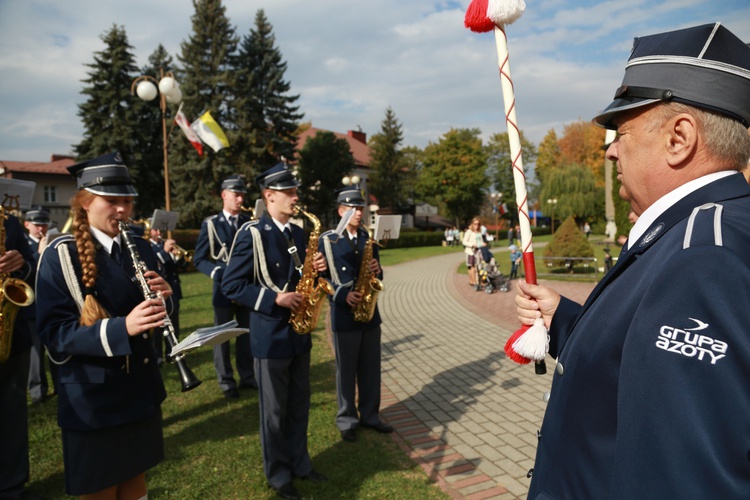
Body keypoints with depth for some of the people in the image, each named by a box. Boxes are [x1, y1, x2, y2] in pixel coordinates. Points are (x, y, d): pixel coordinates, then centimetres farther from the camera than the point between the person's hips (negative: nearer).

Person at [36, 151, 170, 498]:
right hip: (91, 397, -5)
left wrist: (161, 297, -14)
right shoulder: (61, 255, -12)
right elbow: (54, 332, -17)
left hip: (141, 388, 5)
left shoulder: (141, 249, 4)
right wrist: (121, 327, -32)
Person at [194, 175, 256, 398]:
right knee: (222, 335, 5)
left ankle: (247, 376, 24)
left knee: (246, 333, 11)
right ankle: (226, 381, 18)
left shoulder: (249, 223, 5)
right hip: (224, 287, -3)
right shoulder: (211, 224, -4)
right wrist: (220, 273, -19)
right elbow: (198, 259, -4)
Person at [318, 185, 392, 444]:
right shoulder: (327, 240, -7)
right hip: (344, 315, -5)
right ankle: (346, 419, 21)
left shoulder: (369, 238, 9)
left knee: (370, 368, 12)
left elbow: (376, 274, 13)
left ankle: (369, 415, 28)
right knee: (346, 370, 6)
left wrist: (377, 271, -10)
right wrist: (343, 296, -21)